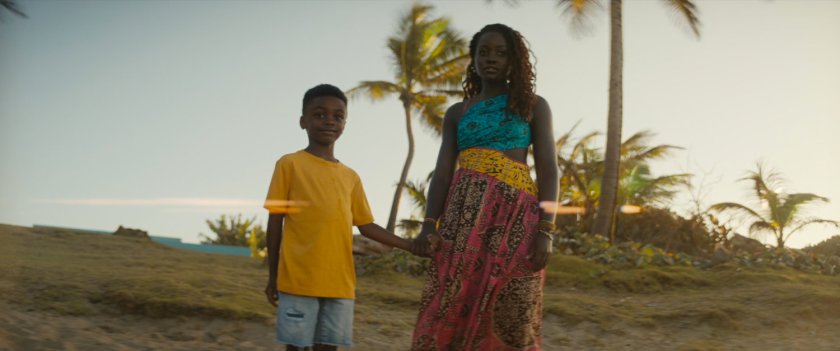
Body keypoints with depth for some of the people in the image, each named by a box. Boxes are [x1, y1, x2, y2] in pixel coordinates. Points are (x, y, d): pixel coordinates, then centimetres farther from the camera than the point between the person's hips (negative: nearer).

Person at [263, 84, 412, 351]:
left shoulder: (351, 177, 16)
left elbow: (366, 226, 17)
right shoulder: (290, 164, 3)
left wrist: (411, 245, 7)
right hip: (298, 278, -4)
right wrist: (273, 275, 2)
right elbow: (275, 220, 3)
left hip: (339, 281, 4)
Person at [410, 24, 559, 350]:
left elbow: (548, 170, 3)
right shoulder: (456, 113, 18)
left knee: (510, 319, -7)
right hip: (464, 212, 2)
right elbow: (443, 172, 8)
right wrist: (429, 226, -8)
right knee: (449, 314, -6)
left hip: (514, 213, -2)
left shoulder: (533, 106, 11)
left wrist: (545, 231, -11)